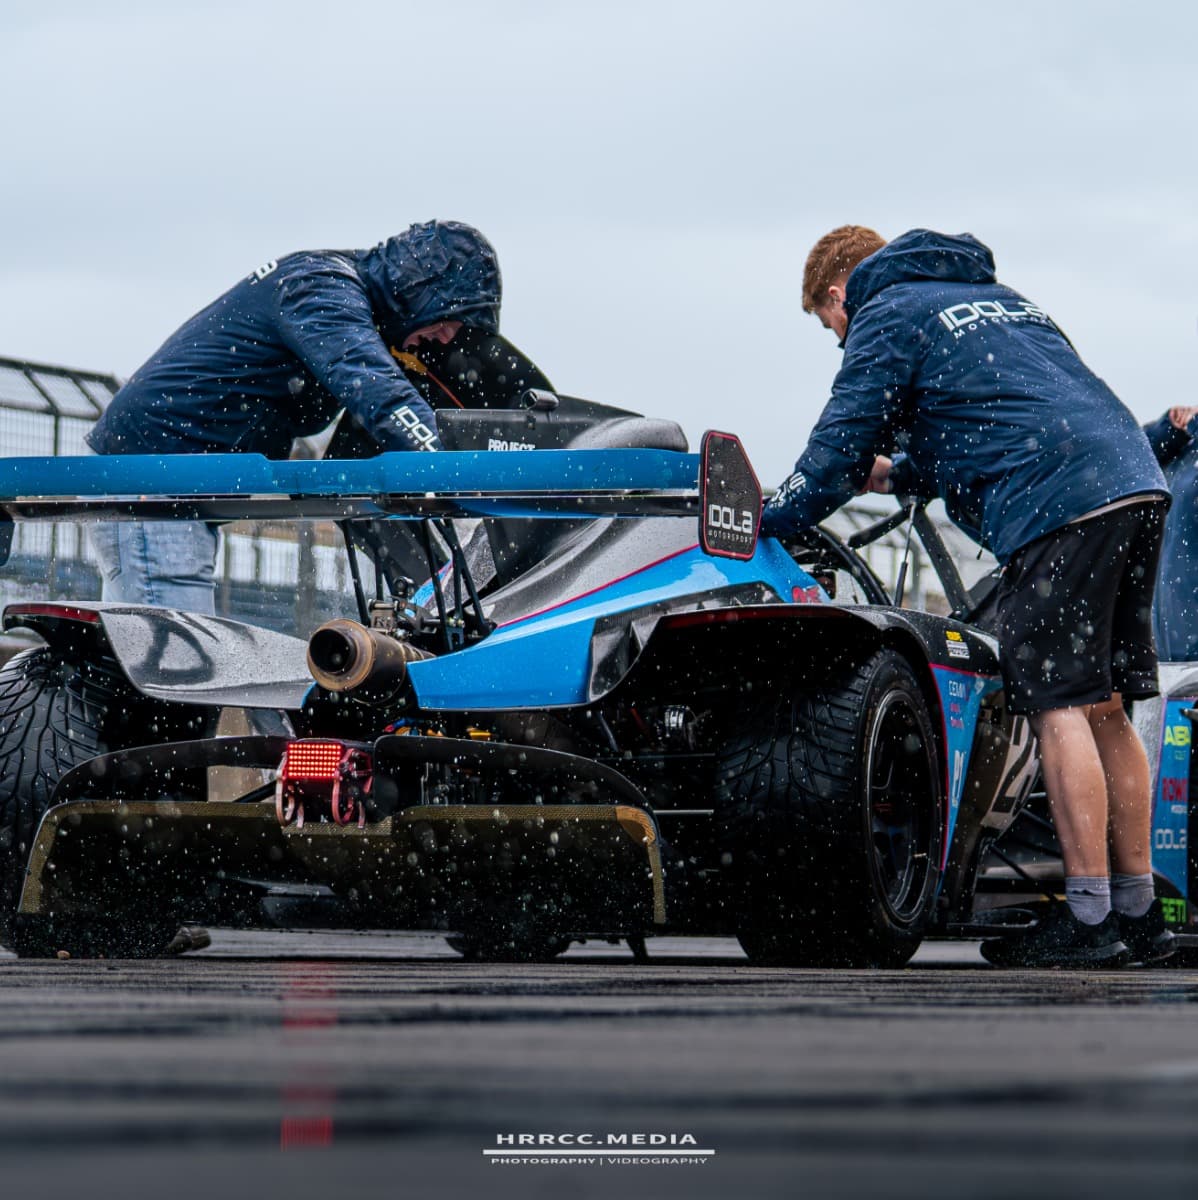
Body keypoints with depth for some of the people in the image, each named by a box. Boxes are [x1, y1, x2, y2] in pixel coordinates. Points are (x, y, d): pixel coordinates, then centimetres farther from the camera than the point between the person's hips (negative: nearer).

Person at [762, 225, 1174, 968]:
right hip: (1136, 482, 8)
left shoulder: (888, 315, 6)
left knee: (1061, 707, -7)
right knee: (1103, 708, 11)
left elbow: (839, 450, 2)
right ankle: (1138, 911, 12)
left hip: (1059, 508, -8)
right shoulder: (995, 296, 31)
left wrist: (764, 522, 15)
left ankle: (1088, 920, -9)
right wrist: (897, 473, 43)